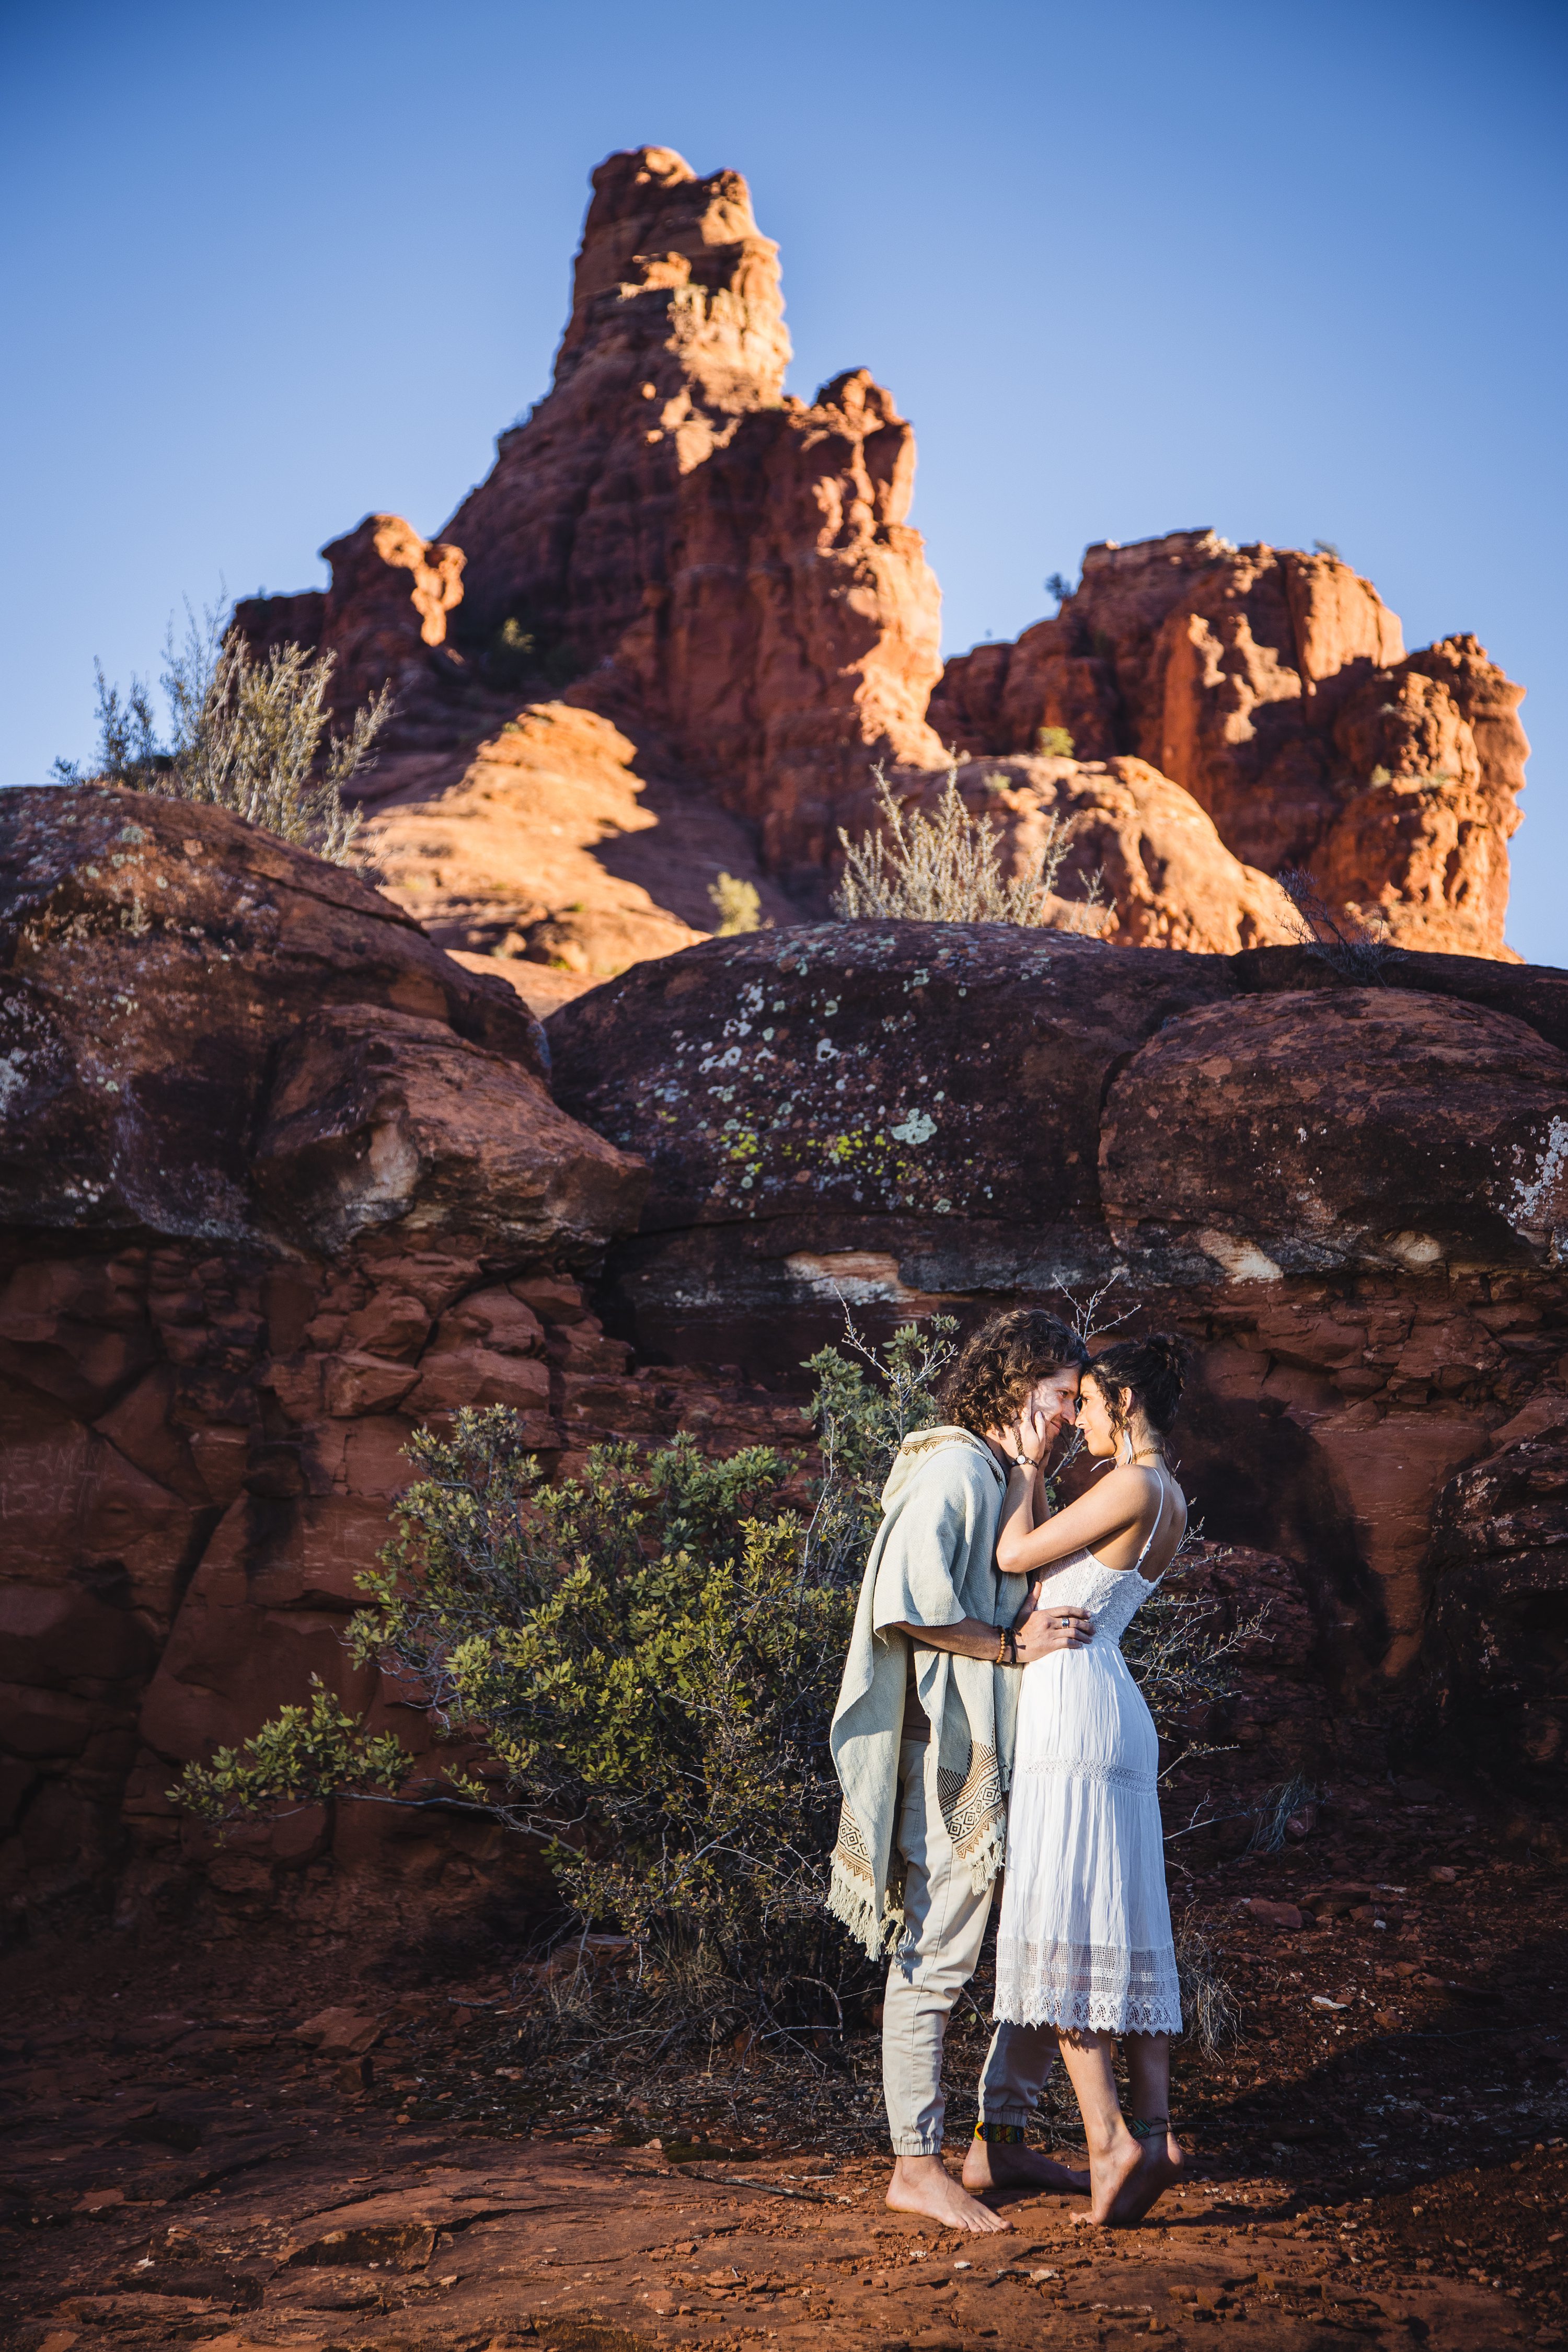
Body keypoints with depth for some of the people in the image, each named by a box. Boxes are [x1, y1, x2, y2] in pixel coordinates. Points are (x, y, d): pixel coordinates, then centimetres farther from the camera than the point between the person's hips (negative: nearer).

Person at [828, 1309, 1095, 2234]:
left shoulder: (1008, 1480, 19)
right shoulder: (950, 1471, -12)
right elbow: (906, 1604, -21)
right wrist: (1014, 1645, -16)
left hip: (1011, 1749, 10)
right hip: (950, 1750, -10)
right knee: (938, 1956, -3)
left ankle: (1003, 2140, 22)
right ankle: (917, 2166, 5)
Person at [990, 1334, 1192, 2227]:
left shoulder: (1133, 1487, -12)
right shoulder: (1168, 1502, 16)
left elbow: (1014, 1556, -9)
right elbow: (1050, 1558, 24)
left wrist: (1030, 1462, 3)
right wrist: (1035, 1470, 24)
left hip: (1074, 1704, -9)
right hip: (1118, 1719, 10)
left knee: (1063, 1925, -8)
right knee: (1130, 1928, 6)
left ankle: (1108, 2136, -11)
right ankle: (1155, 2128, 3)